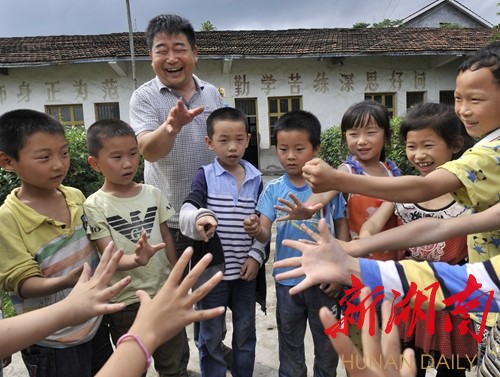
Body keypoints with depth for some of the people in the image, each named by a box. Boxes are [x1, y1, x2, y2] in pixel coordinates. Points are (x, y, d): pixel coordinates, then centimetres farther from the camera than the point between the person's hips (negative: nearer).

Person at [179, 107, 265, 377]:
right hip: (212, 268, -2)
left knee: (245, 333, 19)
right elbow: (187, 211, -22)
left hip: (246, 268, 3)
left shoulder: (256, 179, 1)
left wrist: (256, 256, -4)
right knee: (211, 335, 14)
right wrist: (199, 218, -44)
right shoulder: (205, 176, -7)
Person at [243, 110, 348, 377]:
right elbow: (265, 234, -12)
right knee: (290, 349, 21)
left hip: (324, 281, 0)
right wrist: (255, 230, -35)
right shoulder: (273, 190, -7)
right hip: (288, 282, 1)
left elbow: (342, 228, -1)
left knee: (327, 347, 21)